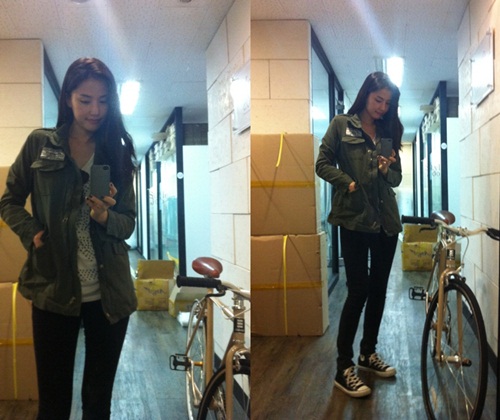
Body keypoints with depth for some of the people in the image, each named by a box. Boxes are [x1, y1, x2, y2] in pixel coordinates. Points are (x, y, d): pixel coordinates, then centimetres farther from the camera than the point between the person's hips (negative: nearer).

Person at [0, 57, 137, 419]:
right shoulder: (40, 144, 1)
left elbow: (129, 223, 3)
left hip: (109, 294, 2)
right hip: (54, 292, -1)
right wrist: (32, 234, -9)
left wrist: (104, 216, -17)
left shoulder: (118, 152, 5)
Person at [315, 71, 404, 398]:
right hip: (354, 219, -5)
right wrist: (349, 183, -15)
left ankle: (369, 353, 27)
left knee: (379, 288, 11)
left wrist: (387, 170, -9)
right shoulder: (341, 125, 1)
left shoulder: (389, 131, 13)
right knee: (358, 290, -8)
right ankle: (344, 367, 1)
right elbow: (323, 164, -3)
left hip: (386, 220, 5)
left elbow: (397, 179, 13)